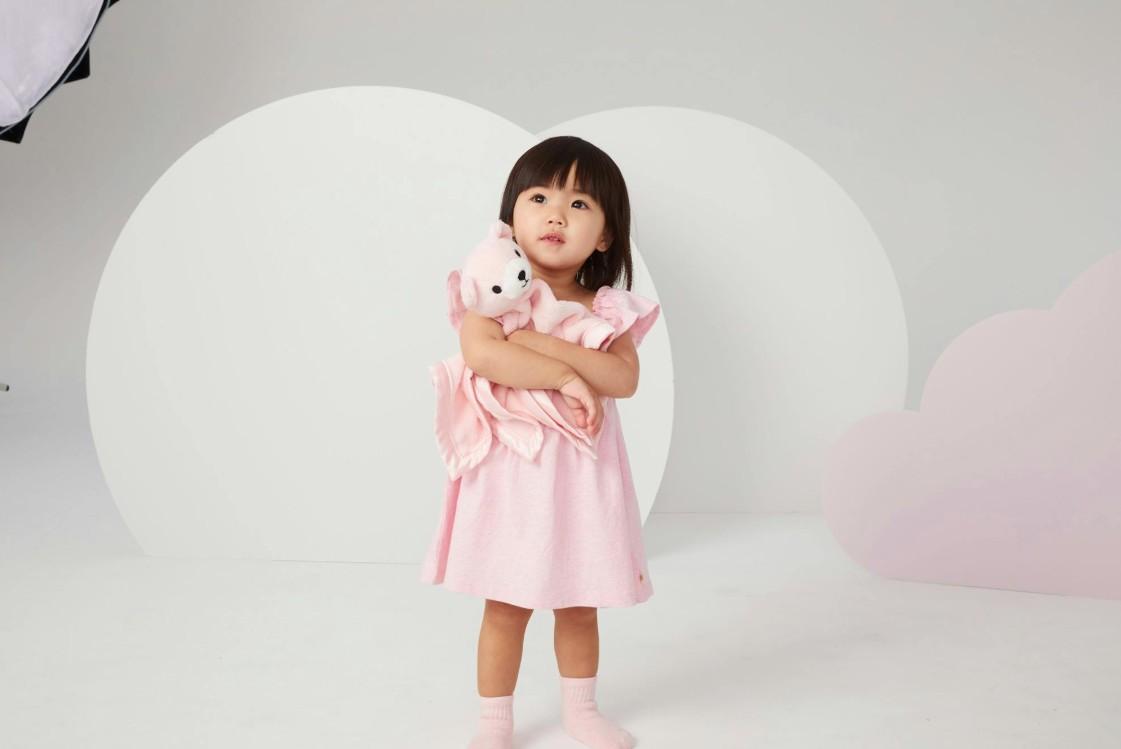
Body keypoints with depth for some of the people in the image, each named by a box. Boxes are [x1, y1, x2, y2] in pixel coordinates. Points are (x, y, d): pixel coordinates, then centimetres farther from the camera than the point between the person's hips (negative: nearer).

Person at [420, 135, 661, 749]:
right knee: (506, 603, 6)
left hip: (582, 471, 3)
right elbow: (482, 354, -25)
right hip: (511, 468, -3)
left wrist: (550, 344, -23)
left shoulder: (607, 309, 0)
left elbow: (624, 378, -15)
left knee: (579, 601, 16)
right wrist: (565, 378, -25)